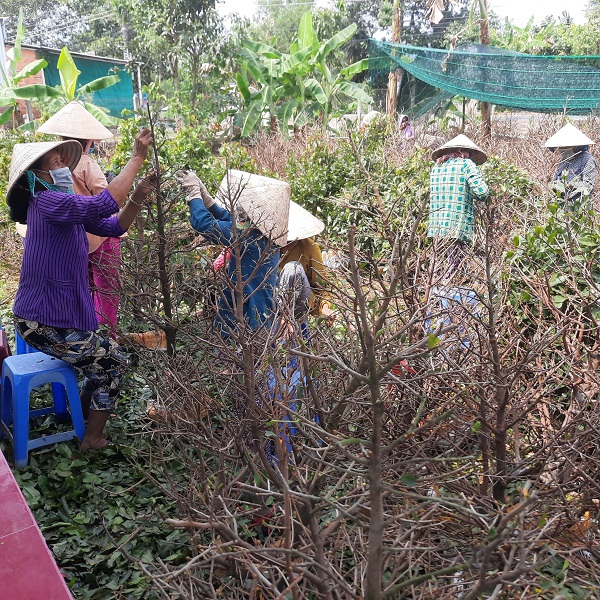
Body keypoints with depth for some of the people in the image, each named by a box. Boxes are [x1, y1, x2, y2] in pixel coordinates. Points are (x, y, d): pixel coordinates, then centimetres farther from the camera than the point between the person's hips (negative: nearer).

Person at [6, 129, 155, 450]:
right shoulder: (46, 202, -20)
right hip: (45, 324, -9)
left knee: (103, 355, 25)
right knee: (114, 363, 5)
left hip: (46, 315, 9)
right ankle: (93, 439, 18)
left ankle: (83, 413, 40)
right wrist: (137, 158, -30)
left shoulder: (64, 206, 11)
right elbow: (103, 205, -35)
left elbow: (114, 226, 8)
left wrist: (139, 195, -7)